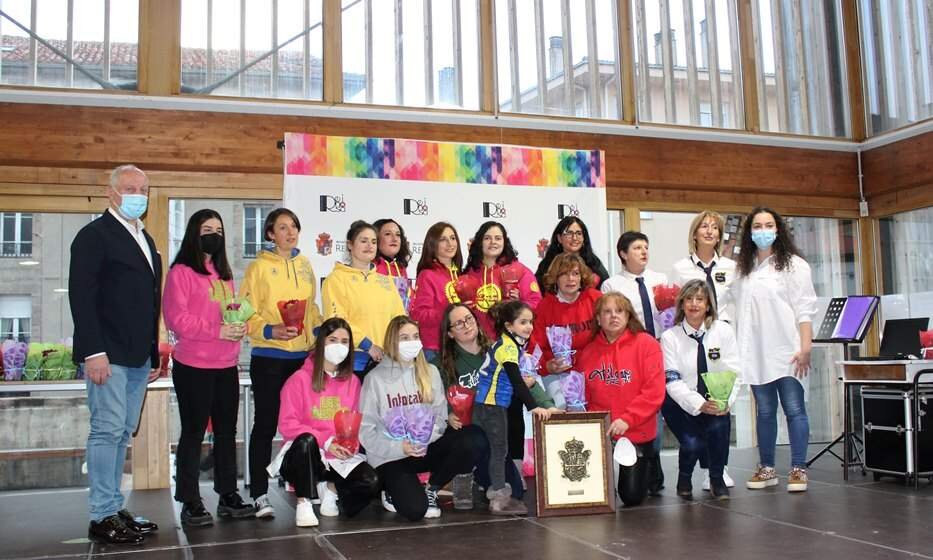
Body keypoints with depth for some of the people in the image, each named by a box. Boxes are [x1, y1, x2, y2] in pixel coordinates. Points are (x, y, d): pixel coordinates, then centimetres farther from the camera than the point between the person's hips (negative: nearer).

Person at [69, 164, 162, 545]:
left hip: (138, 357, 8)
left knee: (121, 434, 10)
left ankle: (114, 510, 17)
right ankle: (102, 517, 2)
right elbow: (81, 296, -13)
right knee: (107, 430, -5)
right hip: (107, 355, -8)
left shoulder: (145, 240, 19)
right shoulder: (94, 235, -5)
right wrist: (93, 352, -20)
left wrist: (153, 353, 16)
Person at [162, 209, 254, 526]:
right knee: (193, 432, 1)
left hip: (227, 366, 7)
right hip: (193, 368, -7)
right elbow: (176, 319, -14)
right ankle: (190, 502, 9)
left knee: (226, 431, 11)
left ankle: (228, 495, 21)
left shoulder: (224, 274, 17)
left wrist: (239, 325, 2)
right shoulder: (181, 272, -6)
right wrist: (216, 331, -20)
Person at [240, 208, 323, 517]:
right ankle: (259, 493, 8)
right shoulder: (259, 267, -4)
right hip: (269, 356, -5)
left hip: (304, 355, 5)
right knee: (266, 423, 0)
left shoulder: (304, 265, 12)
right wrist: (271, 330, -23)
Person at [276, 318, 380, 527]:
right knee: (306, 440, -38)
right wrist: (326, 442, -21)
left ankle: (331, 488, 8)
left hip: (341, 457, 3)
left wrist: (350, 444, -14)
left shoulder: (353, 382, 8)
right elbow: (287, 425, -11)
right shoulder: (300, 379, -5)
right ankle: (303, 502, -17)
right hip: (305, 455, -3)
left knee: (371, 482, -23)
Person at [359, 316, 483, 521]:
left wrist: (426, 437, -17)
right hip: (391, 456, -4)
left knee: (471, 440, -24)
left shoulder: (430, 373, 8)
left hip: (426, 448, 4)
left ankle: (431, 489, -2)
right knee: (414, 509, -26)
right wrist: (399, 448, -19)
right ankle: (394, 491, 11)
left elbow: (440, 416, 3)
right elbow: (366, 430, -6)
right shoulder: (375, 378, -3)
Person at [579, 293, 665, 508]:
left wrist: (627, 419, -21)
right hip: (598, 433, 3)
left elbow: (654, 391, -14)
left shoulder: (646, 344, -7)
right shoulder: (588, 352, 3)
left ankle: (650, 463, 31)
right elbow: (582, 395, 7)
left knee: (632, 496, 0)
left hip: (637, 432, -3)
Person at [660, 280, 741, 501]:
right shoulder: (670, 337, -8)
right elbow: (673, 382, -13)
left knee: (719, 426, -29)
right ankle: (684, 479, 13)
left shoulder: (723, 331, -2)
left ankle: (717, 480, -3)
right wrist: (700, 405, -26)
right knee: (692, 443, -23)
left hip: (716, 402, 2)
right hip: (681, 403, -2)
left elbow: (733, 373, -5)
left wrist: (725, 401, -23)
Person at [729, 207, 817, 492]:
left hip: (786, 350, -4)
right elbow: (739, 309, 11)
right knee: (764, 412, 10)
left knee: (794, 409, -2)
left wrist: (805, 347, -12)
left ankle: (798, 469, 5)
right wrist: (739, 347, 3)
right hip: (756, 353, 4)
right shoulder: (742, 269, 12)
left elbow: (805, 309, -4)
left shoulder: (793, 264, 1)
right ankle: (766, 468, 18)